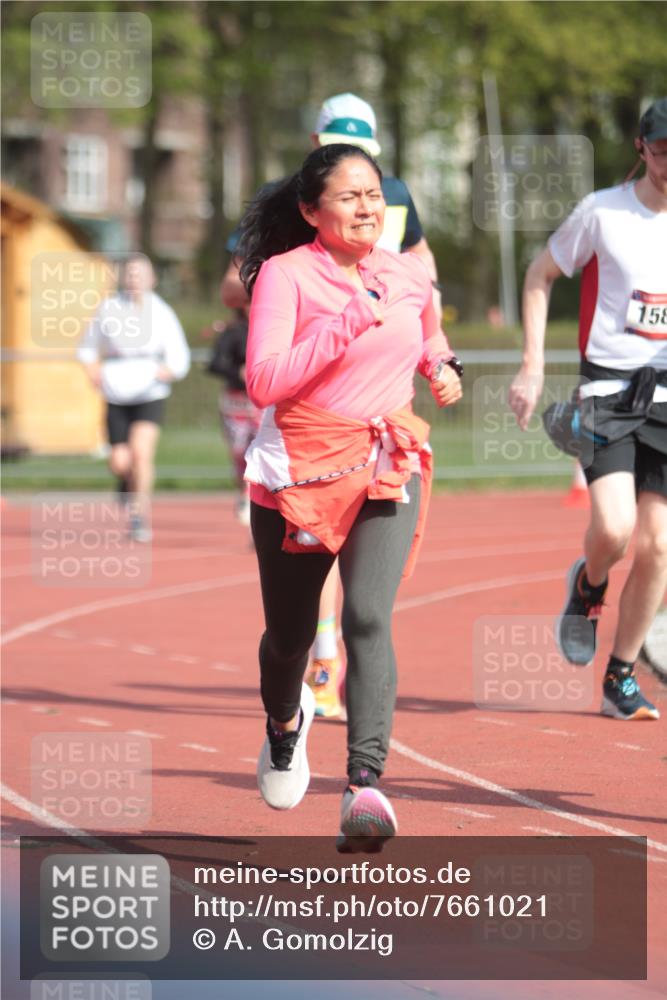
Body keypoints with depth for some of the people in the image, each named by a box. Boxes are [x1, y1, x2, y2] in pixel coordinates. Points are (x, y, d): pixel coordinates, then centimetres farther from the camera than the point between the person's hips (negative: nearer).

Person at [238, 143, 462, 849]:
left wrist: (442, 367, 11)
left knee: (368, 617, -20)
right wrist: (349, 322, -23)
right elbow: (264, 383, -18)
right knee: (290, 633, 13)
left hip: (389, 468, 2)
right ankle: (285, 721, 49)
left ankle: (365, 784, -27)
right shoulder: (284, 275, -8)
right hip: (299, 469, -2)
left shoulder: (409, 276, 8)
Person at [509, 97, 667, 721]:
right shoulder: (602, 213, -3)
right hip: (607, 387, -3)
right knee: (613, 529, -21)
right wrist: (532, 366, 0)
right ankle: (588, 585, 16)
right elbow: (539, 276, 8)